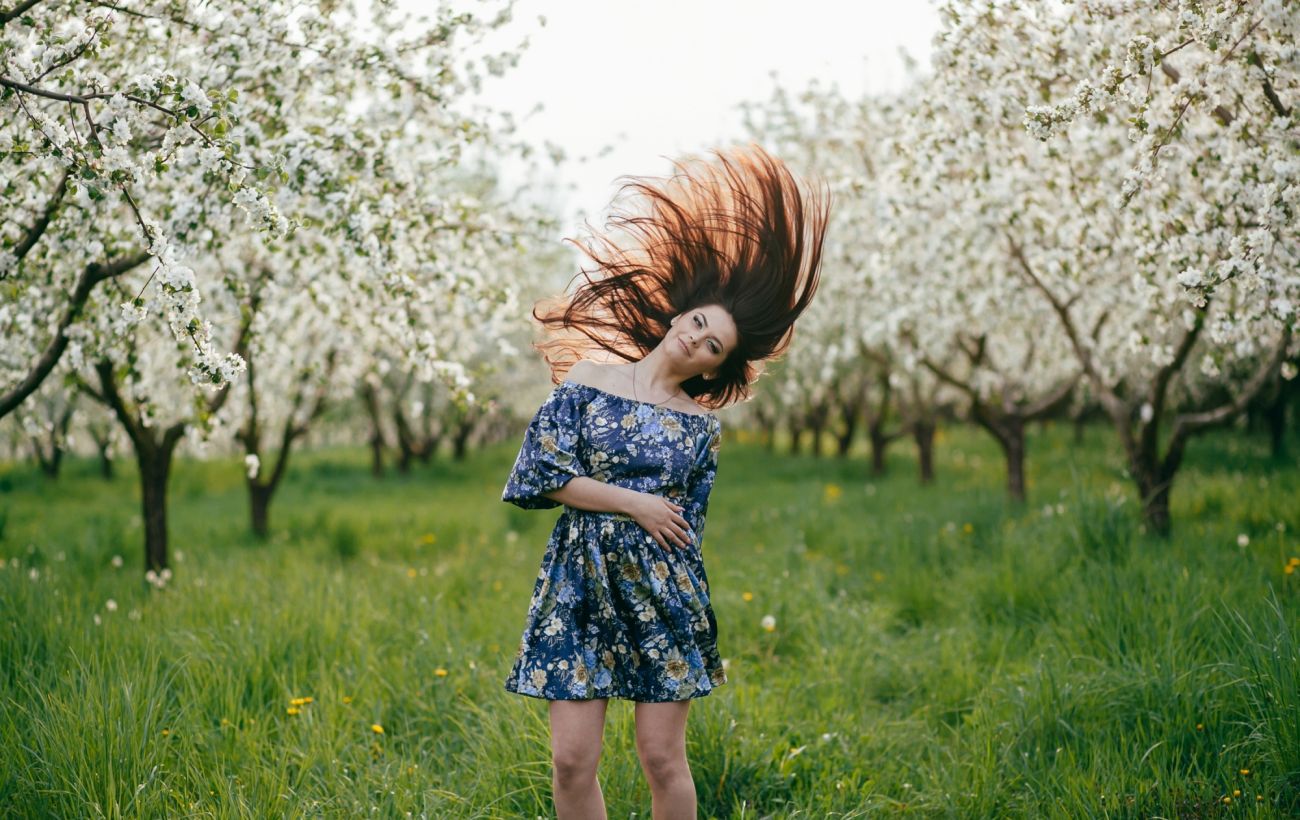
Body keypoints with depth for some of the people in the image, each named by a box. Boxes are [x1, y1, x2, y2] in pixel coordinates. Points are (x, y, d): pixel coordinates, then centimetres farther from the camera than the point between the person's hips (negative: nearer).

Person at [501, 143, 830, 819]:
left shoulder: (701, 424, 6)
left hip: (662, 590, 1)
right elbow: (543, 473, -5)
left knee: (662, 758, 1)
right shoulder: (586, 381, 4)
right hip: (580, 586, 0)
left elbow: (691, 530, 8)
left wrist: (708, 635, 6)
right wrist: (635, 503, -9)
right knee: (571, 760, -4)